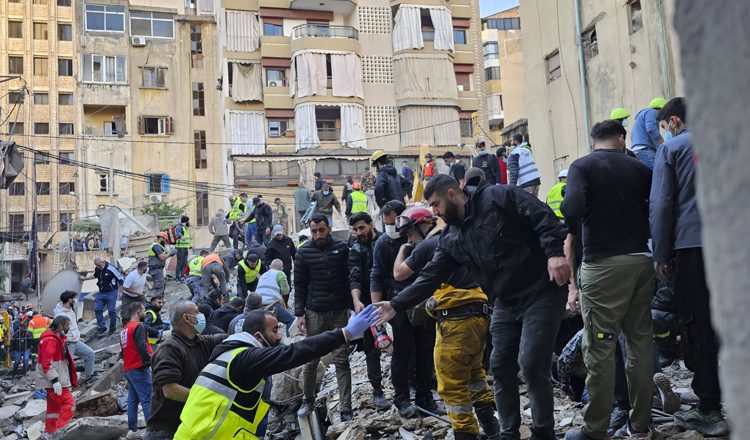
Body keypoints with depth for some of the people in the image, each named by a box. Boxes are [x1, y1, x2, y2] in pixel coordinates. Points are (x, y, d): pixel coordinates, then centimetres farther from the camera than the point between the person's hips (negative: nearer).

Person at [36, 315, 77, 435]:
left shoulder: (58, 338, 17)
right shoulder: (50, 340, -16)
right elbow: (47, 363, -24)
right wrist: (55, 380, -28)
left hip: (57, 380, 10)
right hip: (53, 381, -10)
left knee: (54, 407, 14)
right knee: (69, 404, -12)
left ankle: (49, 432, 19)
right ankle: (59, 432, -13)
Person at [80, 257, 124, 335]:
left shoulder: (111, 269, -21)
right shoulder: (97, 269, 0)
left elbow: (120, 280, -16)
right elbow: (95, 275, 25)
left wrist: (121, 292, -11)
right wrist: (84, 278, 29)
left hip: (111, 292, -7)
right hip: (101, 292, 7)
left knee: (111, 311, -2)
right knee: (97, 309, 3)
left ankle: (112, 329, 13)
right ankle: (102, 327, 13)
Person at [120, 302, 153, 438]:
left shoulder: (124, 329, 15)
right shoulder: (138, 326, -12)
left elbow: (125, 349, 19)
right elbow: (142, 348, -22)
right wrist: (150, 363, -19)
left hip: (128, 369, 9)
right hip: (139, 369, -9)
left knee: (132, 400, 12)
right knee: (147, 400, -8)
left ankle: (132, 430, 13)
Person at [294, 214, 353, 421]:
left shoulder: (341, 248, 0)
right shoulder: (304, 252, 0)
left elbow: (349, 277, 5)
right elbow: (299, 285, 3)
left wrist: (351, 306, 1)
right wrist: (299, 314, -1)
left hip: (339, 312, 0)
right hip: (315, 313, 0)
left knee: (341, 361, 2)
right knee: (311, 360, 7)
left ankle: (346, 408, 7)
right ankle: (308, 399, 28)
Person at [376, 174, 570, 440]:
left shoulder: (497, 197, -8)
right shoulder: (451, 238, 10)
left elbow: (543, 217, -14)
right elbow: (431, 276, 7)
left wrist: (554, 252, -27)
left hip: (542, 292, -7)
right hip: (506, 305, 7)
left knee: (531, 365, -12)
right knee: (501, 368, 6)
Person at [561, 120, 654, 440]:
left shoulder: (582, 166, -1)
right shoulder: (639, 168, 11)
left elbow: (573, 207, -18)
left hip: (603, 263, -4)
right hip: (642, 260, 5)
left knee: (599, 347, -1)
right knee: (640, 341, 12)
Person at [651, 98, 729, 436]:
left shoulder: (671, 148, 1)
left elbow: (661, 204, -7)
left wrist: (661, 254, -3)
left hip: (691, 245, -4)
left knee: (699, 328, 1)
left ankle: (709, 411, 4)